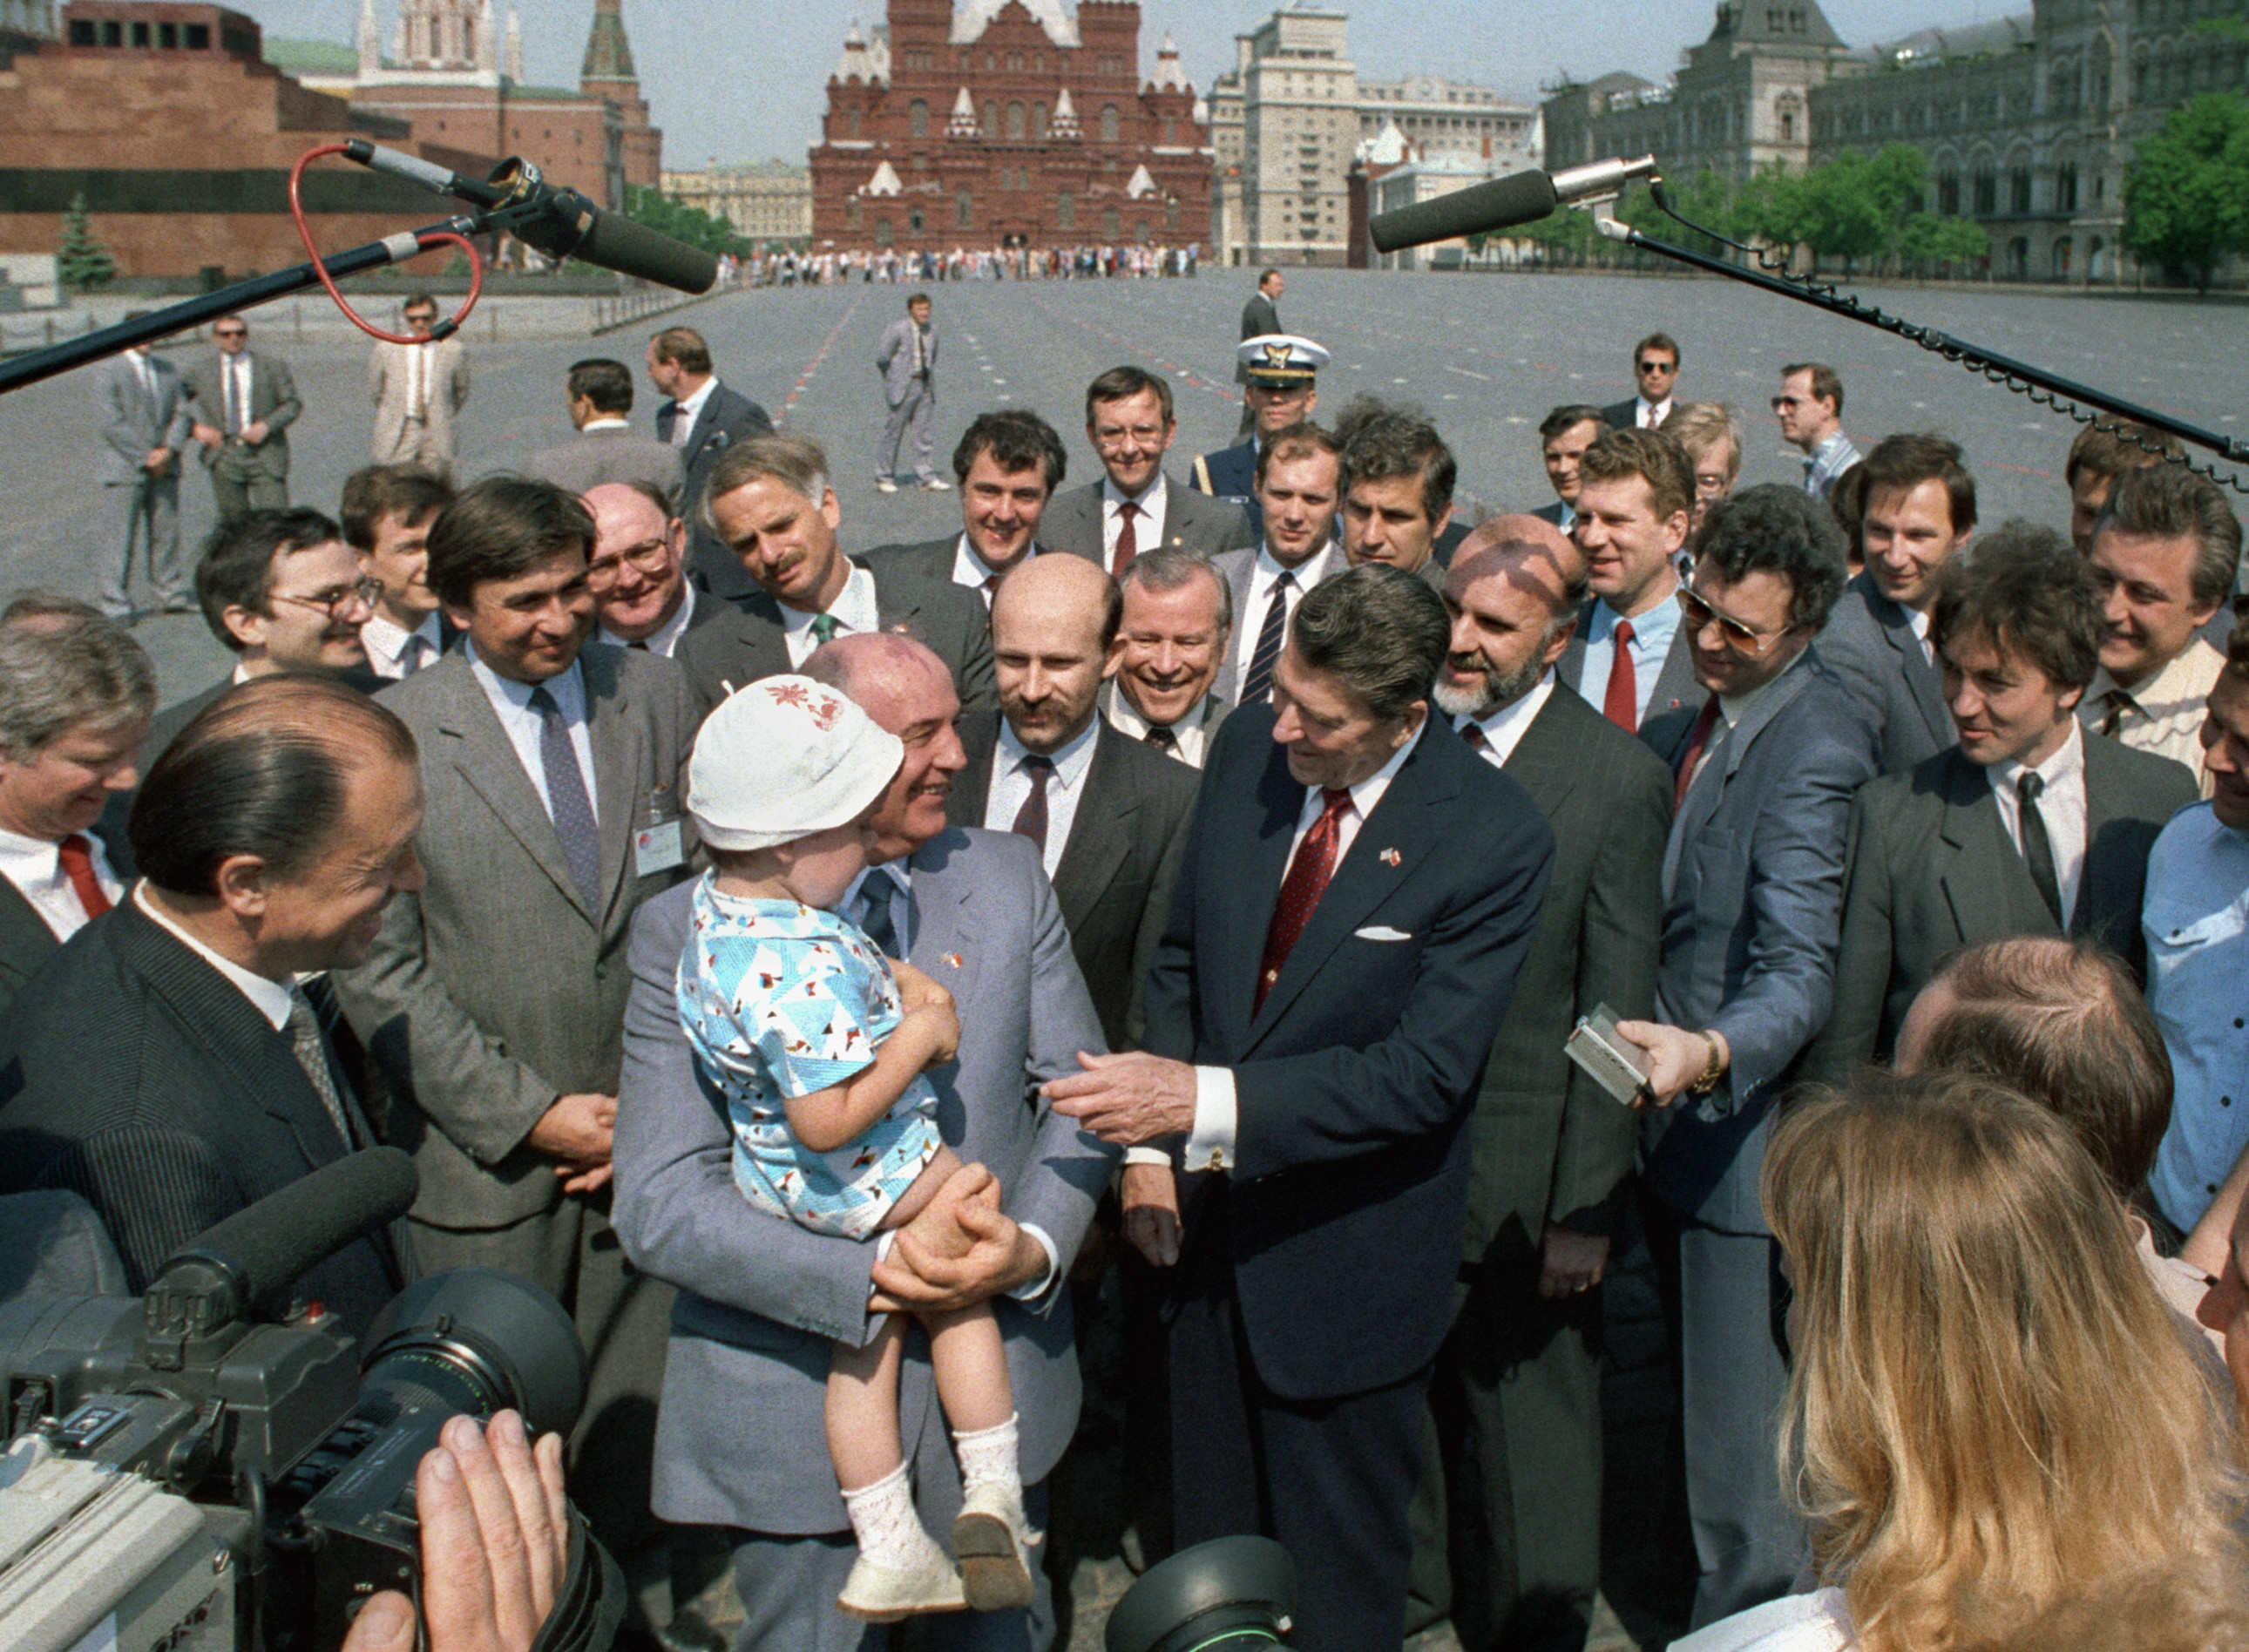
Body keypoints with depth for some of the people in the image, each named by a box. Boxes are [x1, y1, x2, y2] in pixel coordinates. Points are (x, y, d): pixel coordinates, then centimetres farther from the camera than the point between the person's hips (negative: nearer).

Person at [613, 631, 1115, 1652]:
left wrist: (1037, 1243, -16)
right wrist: (870, 1280, -25)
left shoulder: (1005, 880, -1)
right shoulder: (689, 934, -12)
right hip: (794, 1395, -3)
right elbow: (659, 1207, -17)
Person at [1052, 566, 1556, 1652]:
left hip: (1346, 1262, -5)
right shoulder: (1247, 749, -5)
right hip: (1210, 1216, 5)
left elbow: (1424, 1073, -24)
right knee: (1207, 1542, 22)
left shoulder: (1493, 838, -21)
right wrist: (1153, 1144, -1)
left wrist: (1207, 1103, -31)